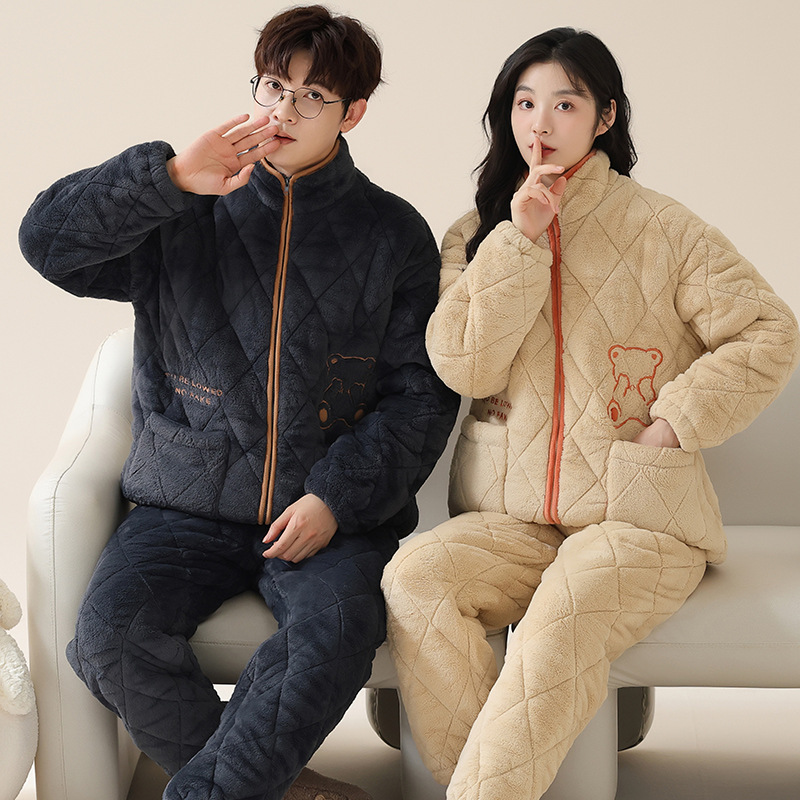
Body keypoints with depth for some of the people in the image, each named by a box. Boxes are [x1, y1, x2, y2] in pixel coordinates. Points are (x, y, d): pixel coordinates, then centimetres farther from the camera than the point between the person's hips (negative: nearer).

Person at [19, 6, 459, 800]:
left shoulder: (392, 234, 7)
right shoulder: (185, 217, 7)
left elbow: (420, 391, 3)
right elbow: (48, 240, -6)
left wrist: (337, 497, -10)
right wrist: (169, 177, -19)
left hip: (332, 514, -1)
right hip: (187, 506, 1)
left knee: (336, 631, -32)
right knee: (110, 633, -25)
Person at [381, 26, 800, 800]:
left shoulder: (659, 229, 1)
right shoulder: (475, 233, 11)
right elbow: (461, 365, -4)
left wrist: (674, 422, -9)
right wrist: (517, 240, -11)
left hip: (636, 517, -3)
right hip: (507, 517, 3)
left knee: (558, 627, -34)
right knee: (413, 578, -27)